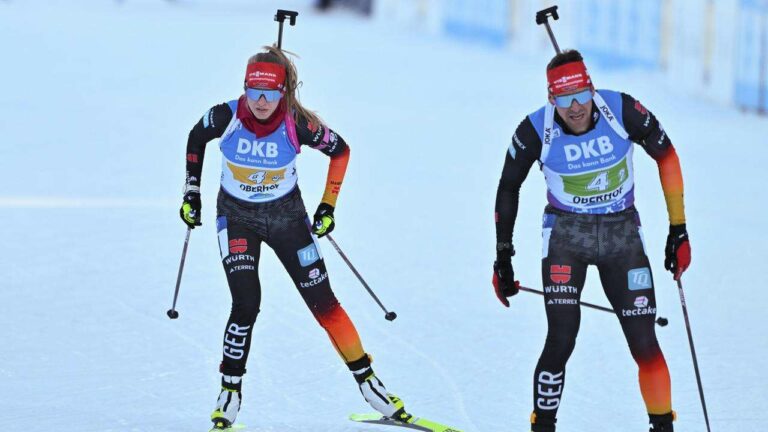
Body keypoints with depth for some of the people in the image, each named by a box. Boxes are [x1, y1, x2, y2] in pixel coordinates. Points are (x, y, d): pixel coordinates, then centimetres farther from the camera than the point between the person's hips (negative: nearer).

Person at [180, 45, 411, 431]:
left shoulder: (298, 125, -23)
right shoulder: (225, 117, -21)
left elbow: (340, 150, -5)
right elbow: (196, 138, 2)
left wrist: (328, 206, -5)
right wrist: (192, 191, 2)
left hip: (286, 214, 0)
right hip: (237, 215, 0)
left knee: (323, 302, -1)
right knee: (246, 304, -16)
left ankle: (366, 379, 14)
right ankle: (230, 392, 2)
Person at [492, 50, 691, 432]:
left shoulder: (623, 111, -18)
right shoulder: (535, 131, -18)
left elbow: (666, 155, -3)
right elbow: (508, 188, 0)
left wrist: (678, 228, -2)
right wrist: (503, 256, 2)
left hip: (622, 232, 1)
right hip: (566, 233, -1)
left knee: (644, 342, -5)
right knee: (561, 339, -14)